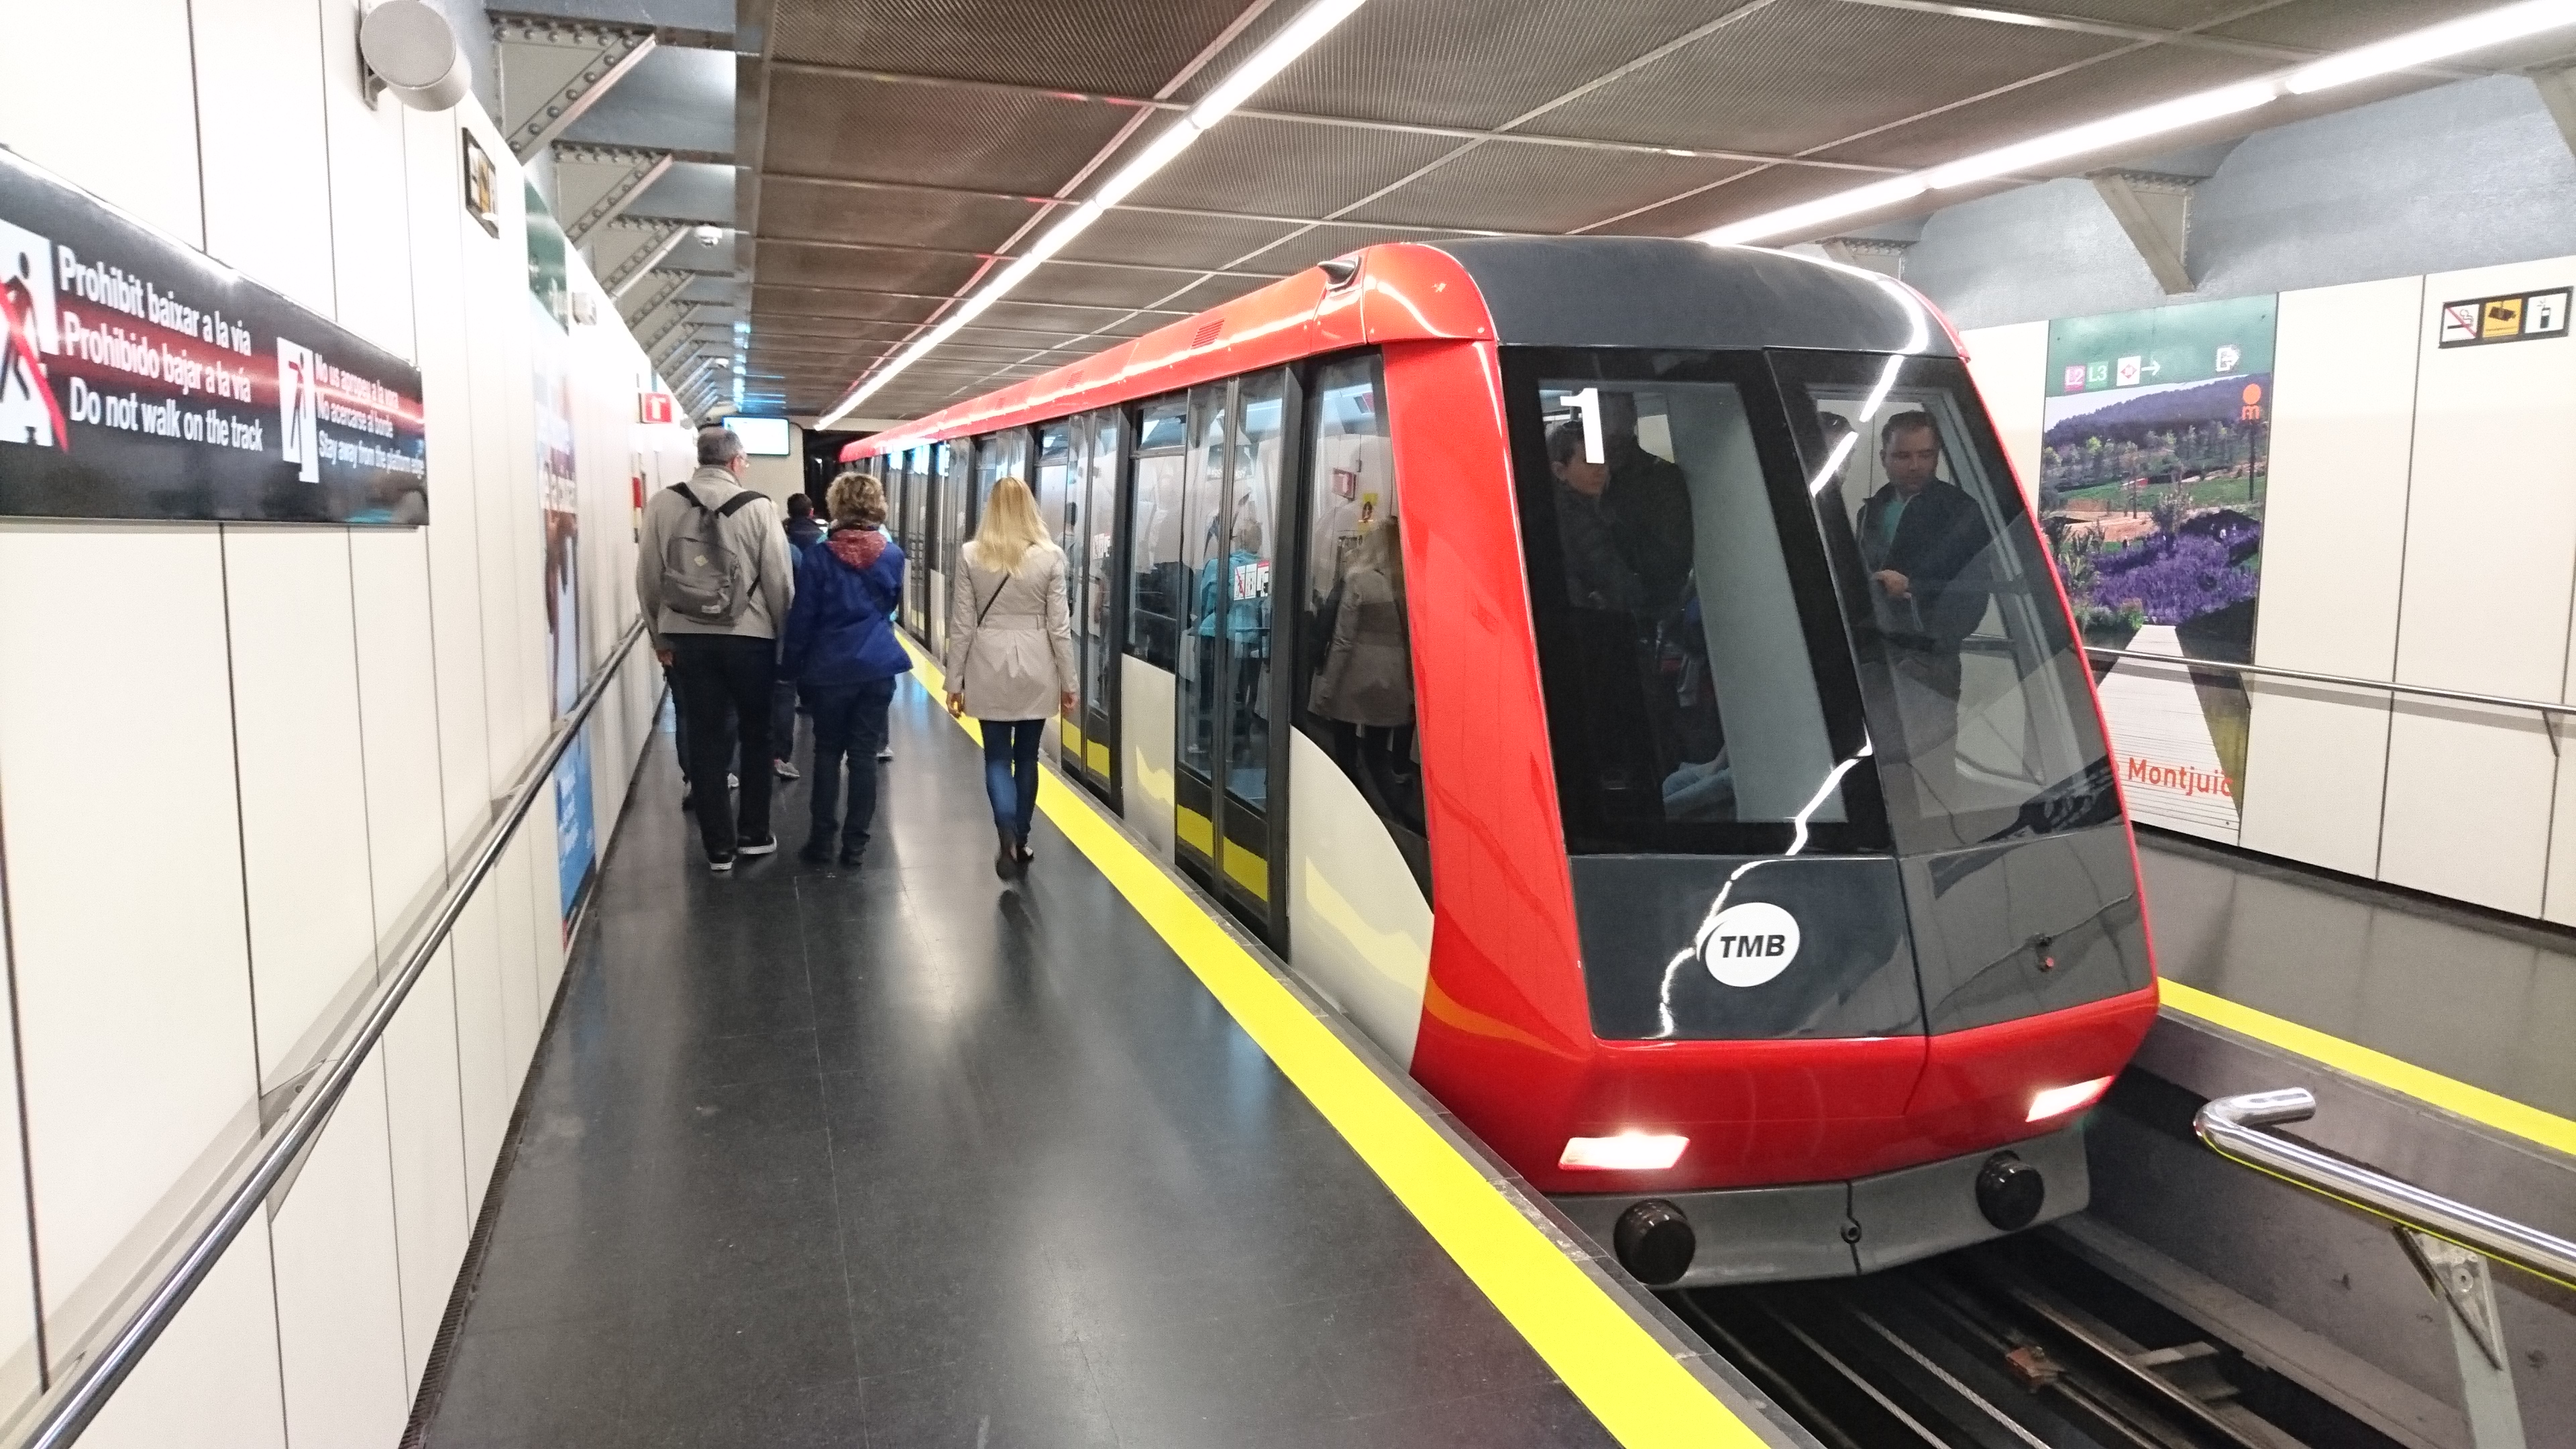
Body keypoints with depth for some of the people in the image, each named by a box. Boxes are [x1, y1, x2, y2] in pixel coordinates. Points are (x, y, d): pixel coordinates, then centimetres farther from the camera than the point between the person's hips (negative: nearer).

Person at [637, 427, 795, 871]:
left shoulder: (662, 505, -1)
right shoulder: (757, 508, -9)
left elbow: (648, 578, 2)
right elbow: (780, 581, -8)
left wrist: (661, 636, 14)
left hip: (686, 638, 2)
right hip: (749, 636, -2)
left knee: (705, 740, 9)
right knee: (756, 735, 16)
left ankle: (718, 846, 13)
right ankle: (754, 834, 22)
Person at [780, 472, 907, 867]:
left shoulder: (818, 557, -9)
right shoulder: (893, 556, 0)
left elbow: (801, 619, -6)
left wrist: (791, 667, 4)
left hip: (831, 669, -2)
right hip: (878, 667, 2)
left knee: (827, 752, 11)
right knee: (864, 755, 7)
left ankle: (822, 840, 13)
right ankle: (855, 843, 10)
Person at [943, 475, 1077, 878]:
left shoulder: (971, 555, -5)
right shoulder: (1050, 556, -6)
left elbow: (962, 625, -3)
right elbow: (1059, 626, -4)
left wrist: (954, 680, 5)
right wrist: (1068, 682, 5)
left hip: (989, 669, 0)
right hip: (1036, 669, 1)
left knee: (997, 757, 7)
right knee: (1026, 757, 14)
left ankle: (1007, 836, -15)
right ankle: (1020, 841, 24)